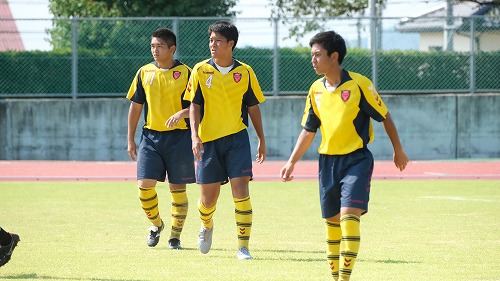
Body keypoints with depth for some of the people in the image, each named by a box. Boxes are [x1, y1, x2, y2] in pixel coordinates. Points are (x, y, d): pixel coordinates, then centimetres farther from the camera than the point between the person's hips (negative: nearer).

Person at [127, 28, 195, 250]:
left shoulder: (185, 73, -3)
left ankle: (175, 236, 12)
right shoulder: (144, 73, 7)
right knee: (145, 184, -8)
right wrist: (130, 140, 10)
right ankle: (155, 224, 17)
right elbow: (135, 106, 12)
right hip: (151, 136, 2)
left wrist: (182, 113, -25)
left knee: (178, 188, 1)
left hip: (178, 137, -2)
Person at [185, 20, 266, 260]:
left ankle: (243, 246, -8)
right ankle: (206, 226, 40)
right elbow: (194, 105, 0)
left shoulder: (245, 72, 1)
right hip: (208, 141, 0)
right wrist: (195, 136, -13)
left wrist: (261, 140, 11)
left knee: (241, 191, -13)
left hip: (236, 139, 0)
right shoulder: (201, 70, 0)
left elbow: (253, 107, 10)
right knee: (208, 198, 5)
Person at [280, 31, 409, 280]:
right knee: (332, 221, 8)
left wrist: (398, 151, 5)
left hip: (357, 159, -5)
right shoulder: (316, 90, 6)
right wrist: (292, 161, 9)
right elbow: (309, 130, 15)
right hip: (328, 161, 5)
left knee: (349, 216, -17)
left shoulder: (359, 84, -11)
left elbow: (384, 117, -1)